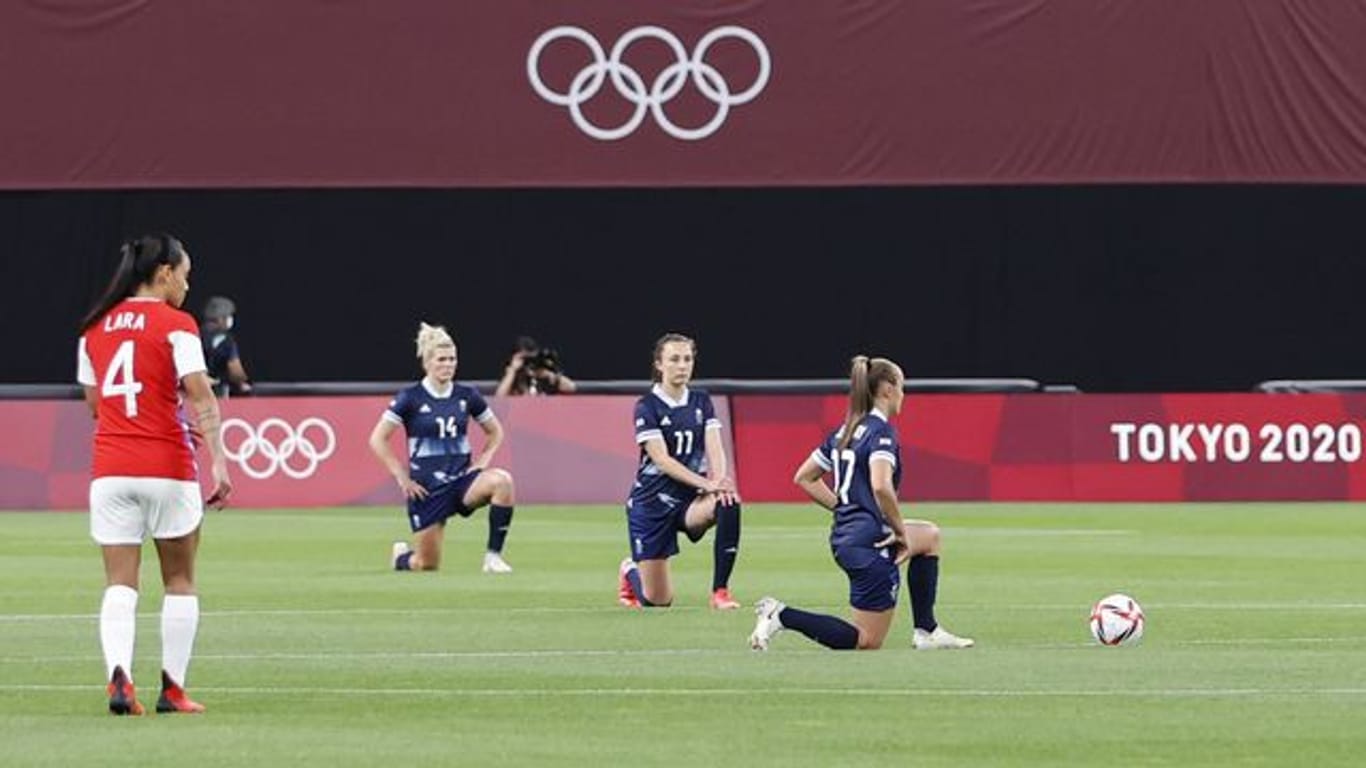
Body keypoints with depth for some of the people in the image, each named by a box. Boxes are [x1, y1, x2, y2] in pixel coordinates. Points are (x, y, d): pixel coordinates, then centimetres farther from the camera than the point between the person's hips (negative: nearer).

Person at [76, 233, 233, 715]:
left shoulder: (94, 327, 9)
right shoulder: (175, 326, -6)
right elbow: (200, 397, -15)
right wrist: (218, 460, -19)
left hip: (109, 470, 3)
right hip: (167, 467, -3)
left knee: (120, 583, 1)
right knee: (179, 581, 11)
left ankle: (118, 675, -21)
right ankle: (173, 688, 11)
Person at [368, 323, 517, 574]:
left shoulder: (467, 395, 2)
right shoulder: (411, 398, -7)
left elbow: (495, 432, 17)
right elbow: (378, 440, -6)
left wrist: (482, 461, 0)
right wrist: (402, 477, -9)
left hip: (462, 477, 2)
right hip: (427, 487, -2)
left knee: (502, 480, -31)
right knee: (427, 565, 0)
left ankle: (493, 556, -23)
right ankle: (400, 556, 39)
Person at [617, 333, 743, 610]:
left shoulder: (701, 402, 5)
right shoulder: (647, 407, -8)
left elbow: (714, 448, -6)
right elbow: (662, 459, -18)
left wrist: (720, 480, -29)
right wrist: (705, 484, -30)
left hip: (690, 501, 3)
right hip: (652, 501, -3)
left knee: (729, 505, -33)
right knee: (657, 601, -2)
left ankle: (720, 591, -25)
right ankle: (630, 571, 36)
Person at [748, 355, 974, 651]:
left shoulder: (844, 431, 12)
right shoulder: (882, 432, -15)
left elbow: (804, 478, 17)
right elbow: (880, 486, -31)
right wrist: (901, 531, -18)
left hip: (844, 536, 10)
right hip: (870, 542, -10)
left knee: (930, 535, 30)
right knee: (869, 640, 0)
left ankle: (926, 631, 26)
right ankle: (782, 616, -12)